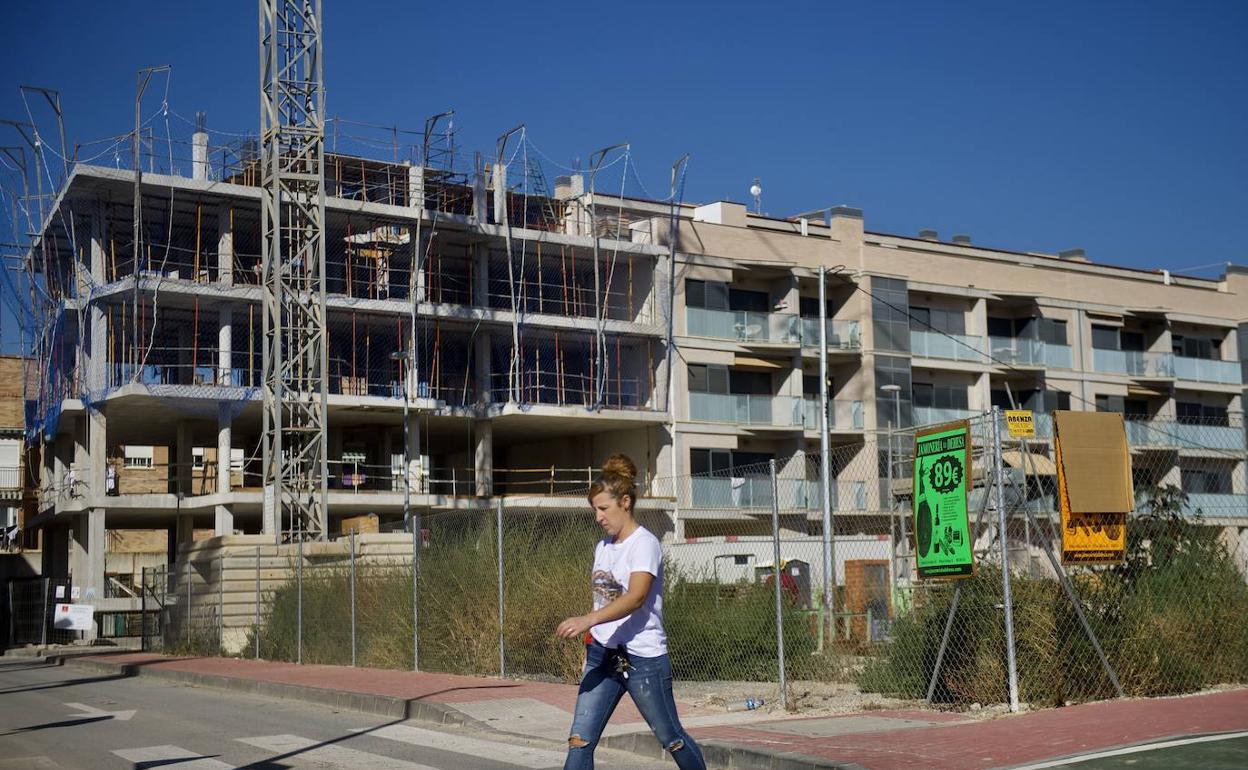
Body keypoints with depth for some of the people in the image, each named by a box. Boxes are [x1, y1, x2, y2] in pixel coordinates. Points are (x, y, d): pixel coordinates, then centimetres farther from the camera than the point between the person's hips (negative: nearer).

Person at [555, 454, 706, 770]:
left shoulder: (644, 543, -13)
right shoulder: (602, 547, 12)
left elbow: (636, 598, -28)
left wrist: (588, 620, -40)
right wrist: (590, 645, 12)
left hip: (642, 657, -7)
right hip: (602, 655, 7)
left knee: (671, 738, 7)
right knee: (580, 740, -4)